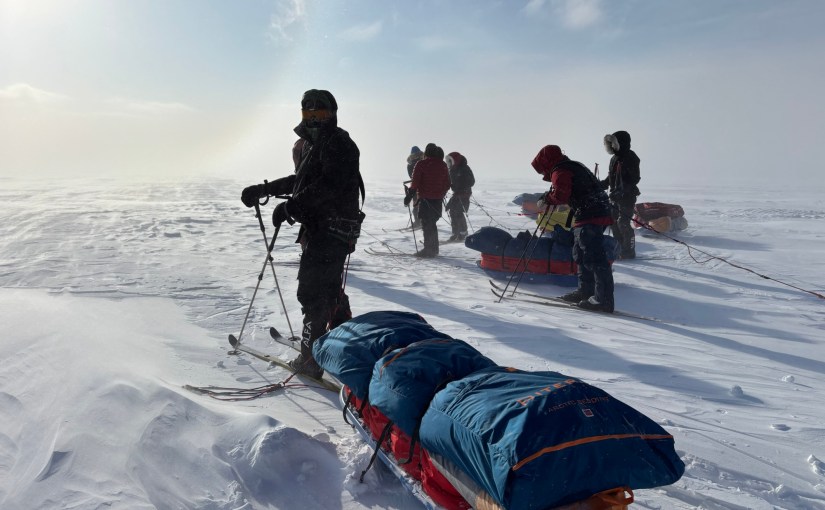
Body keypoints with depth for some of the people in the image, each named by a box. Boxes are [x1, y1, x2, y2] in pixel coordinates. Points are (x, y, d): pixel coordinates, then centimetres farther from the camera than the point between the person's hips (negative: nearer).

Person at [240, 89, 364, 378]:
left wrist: (291, 206, -32)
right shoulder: (311, 144, 18)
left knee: (312, 293, -7)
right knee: (331, 289, 21)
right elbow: (301, 181, 28)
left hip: (330, 231, -10)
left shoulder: (338, 143, -12)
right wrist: (263, 190, 23)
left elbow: (329, 185, -27)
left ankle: (311, 359, 1)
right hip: (320, 228, 10)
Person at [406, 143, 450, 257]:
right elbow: (447, 184, 12)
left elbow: (415, 183, -12)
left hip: (425, 199, -6)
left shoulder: (421, 164, -8)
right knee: (432, 223, 16)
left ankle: (428, 249, -3)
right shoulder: (443, 166, 9)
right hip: (438, 200, 6)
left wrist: (409, 196, -5)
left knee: (426, 224, -1)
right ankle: (434, 249, 22)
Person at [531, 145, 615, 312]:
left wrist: (546, 199, -3)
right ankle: (585, 291, 30)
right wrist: (549, 199, 14)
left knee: (593, 257, -12)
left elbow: (560, 195, -21)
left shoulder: (560, 171, -8)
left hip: (590, 216, -11)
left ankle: (604, 299, -13)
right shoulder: (573, 166, 24)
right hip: (598, 212, 11)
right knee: (581, 255, 21)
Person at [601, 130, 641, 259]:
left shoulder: (630, 157, -10)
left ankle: (629, 252, -3)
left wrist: (620, 192, -28)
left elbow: (634, 179, -18)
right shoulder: (615, 158, 17)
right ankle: (620, 249, 18)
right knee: (613, 222, 8)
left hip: (627, 196, -9)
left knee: (623, 222, -12)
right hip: (615, 197, 9)